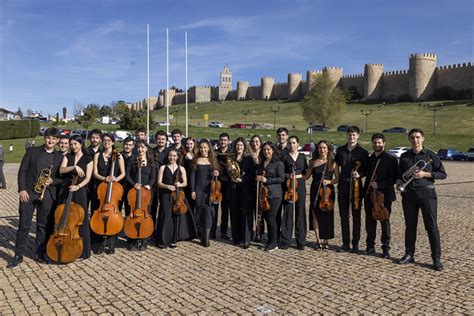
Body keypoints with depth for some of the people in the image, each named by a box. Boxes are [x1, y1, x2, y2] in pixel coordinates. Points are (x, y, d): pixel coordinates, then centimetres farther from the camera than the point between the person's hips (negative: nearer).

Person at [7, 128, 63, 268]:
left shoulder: (59, 157, 8)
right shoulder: (32, 151, 5)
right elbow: (22, 171, 1)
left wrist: (52, 181, -11)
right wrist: (22, 189, -8)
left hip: (47, 195, 1)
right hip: (29, 193, -1)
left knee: (44, 225, 7)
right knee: (24, 225, 2)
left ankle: (41, 253, 19)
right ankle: (18, 255, 13)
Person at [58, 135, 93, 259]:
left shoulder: (88, 159, 5)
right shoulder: (67, 157, 12)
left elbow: (87, 178, -4)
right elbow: (61, 170, -7)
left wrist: (78, 186, -20)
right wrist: (74, 167, -23)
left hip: (79, 192, -3)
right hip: (65, 191, 3)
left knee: (80, 220, -2)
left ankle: (82, 250, 9)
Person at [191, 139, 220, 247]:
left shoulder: (213, 160, 7)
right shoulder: (196, 160, 5)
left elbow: (217, 173, 11)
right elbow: (193, 176, 3)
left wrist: (216, 174, -13)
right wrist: (192, 190, -4)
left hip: (209, 189, 0)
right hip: (199, 190, 0)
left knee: (208, 211, -7)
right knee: (200, 211, 4)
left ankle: (206, 238, -2)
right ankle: (202, 236, 16)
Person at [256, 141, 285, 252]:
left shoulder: (278, 163, -5)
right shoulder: (261, 163, 15)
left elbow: (281, 178, -11)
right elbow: (258, 175, 25)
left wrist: (267, 180, -16)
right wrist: (258, 178, 2)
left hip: (274, 194, -6)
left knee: (271, 218, -6)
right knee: (266, 217, 10)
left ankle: (274, 243, 8)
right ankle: (270, 241, 22)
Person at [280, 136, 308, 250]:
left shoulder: (302, 156, 12)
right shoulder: (284, 156, 6)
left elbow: (306, 172, 13)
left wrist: (298, 175, -4)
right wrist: (288, 175, -13)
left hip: (300, 186, 2)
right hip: (288, 187, -2)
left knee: (300, 213, 2)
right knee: (287, 213, -3)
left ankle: (301, 241, 10)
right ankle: (285, 241, 5)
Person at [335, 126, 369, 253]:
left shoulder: (363, 152, 0)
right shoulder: (340, 150, 10)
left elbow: (366, 170, 0)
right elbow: (336, 166, 18)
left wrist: (359, 174, -19)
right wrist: (338, 179, 8)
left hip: (356, 186, -3)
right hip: (342, 185, 3)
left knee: (356, 216, 2)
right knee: (343, 215, 7)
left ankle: (355, 244, 12)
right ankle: (345, 243, 16)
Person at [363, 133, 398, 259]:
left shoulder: (390, 159, -4)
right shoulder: (370, 159, 14)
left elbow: (394, 178, -9)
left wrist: (379, 185, -18)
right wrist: (366, 191, 8)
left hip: (384, 195, -5)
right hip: (369, 195, 5)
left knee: (385, 221, 3)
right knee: (370, 220, 8)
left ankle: (386, 248, 12)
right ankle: (370, 246, 18)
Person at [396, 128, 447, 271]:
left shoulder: (430, 155, 2)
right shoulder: (404, 156, 10)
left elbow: (443, 174, 1)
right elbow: (400, 173, 20)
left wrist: (425, 174, -12)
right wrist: (399, 181, -1)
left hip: (426, 193, -3)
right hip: (408, 194, 3)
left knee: (431, 226, -3)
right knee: (410, 226, 10)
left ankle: (436, 259, 4)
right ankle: (409, 255, 20)